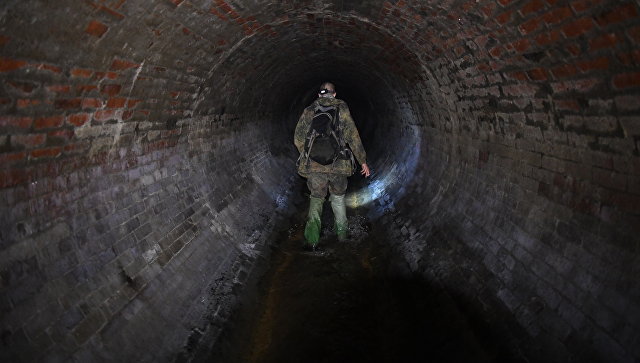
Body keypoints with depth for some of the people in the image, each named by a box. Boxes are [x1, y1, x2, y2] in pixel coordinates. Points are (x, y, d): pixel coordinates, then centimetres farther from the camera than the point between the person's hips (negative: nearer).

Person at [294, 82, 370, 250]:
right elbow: (353, 137, 0)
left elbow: (298, 139, 6)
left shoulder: (309, 111, 6)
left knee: (316, 198, 11)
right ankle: (341, 232, 30)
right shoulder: (342, 109, 3)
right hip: (338, 165, 0)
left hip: (314, 165, 0)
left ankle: (313, 226, -12)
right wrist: (363, 161, 5)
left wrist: (306, 156, 22)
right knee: (338, 197, 20)